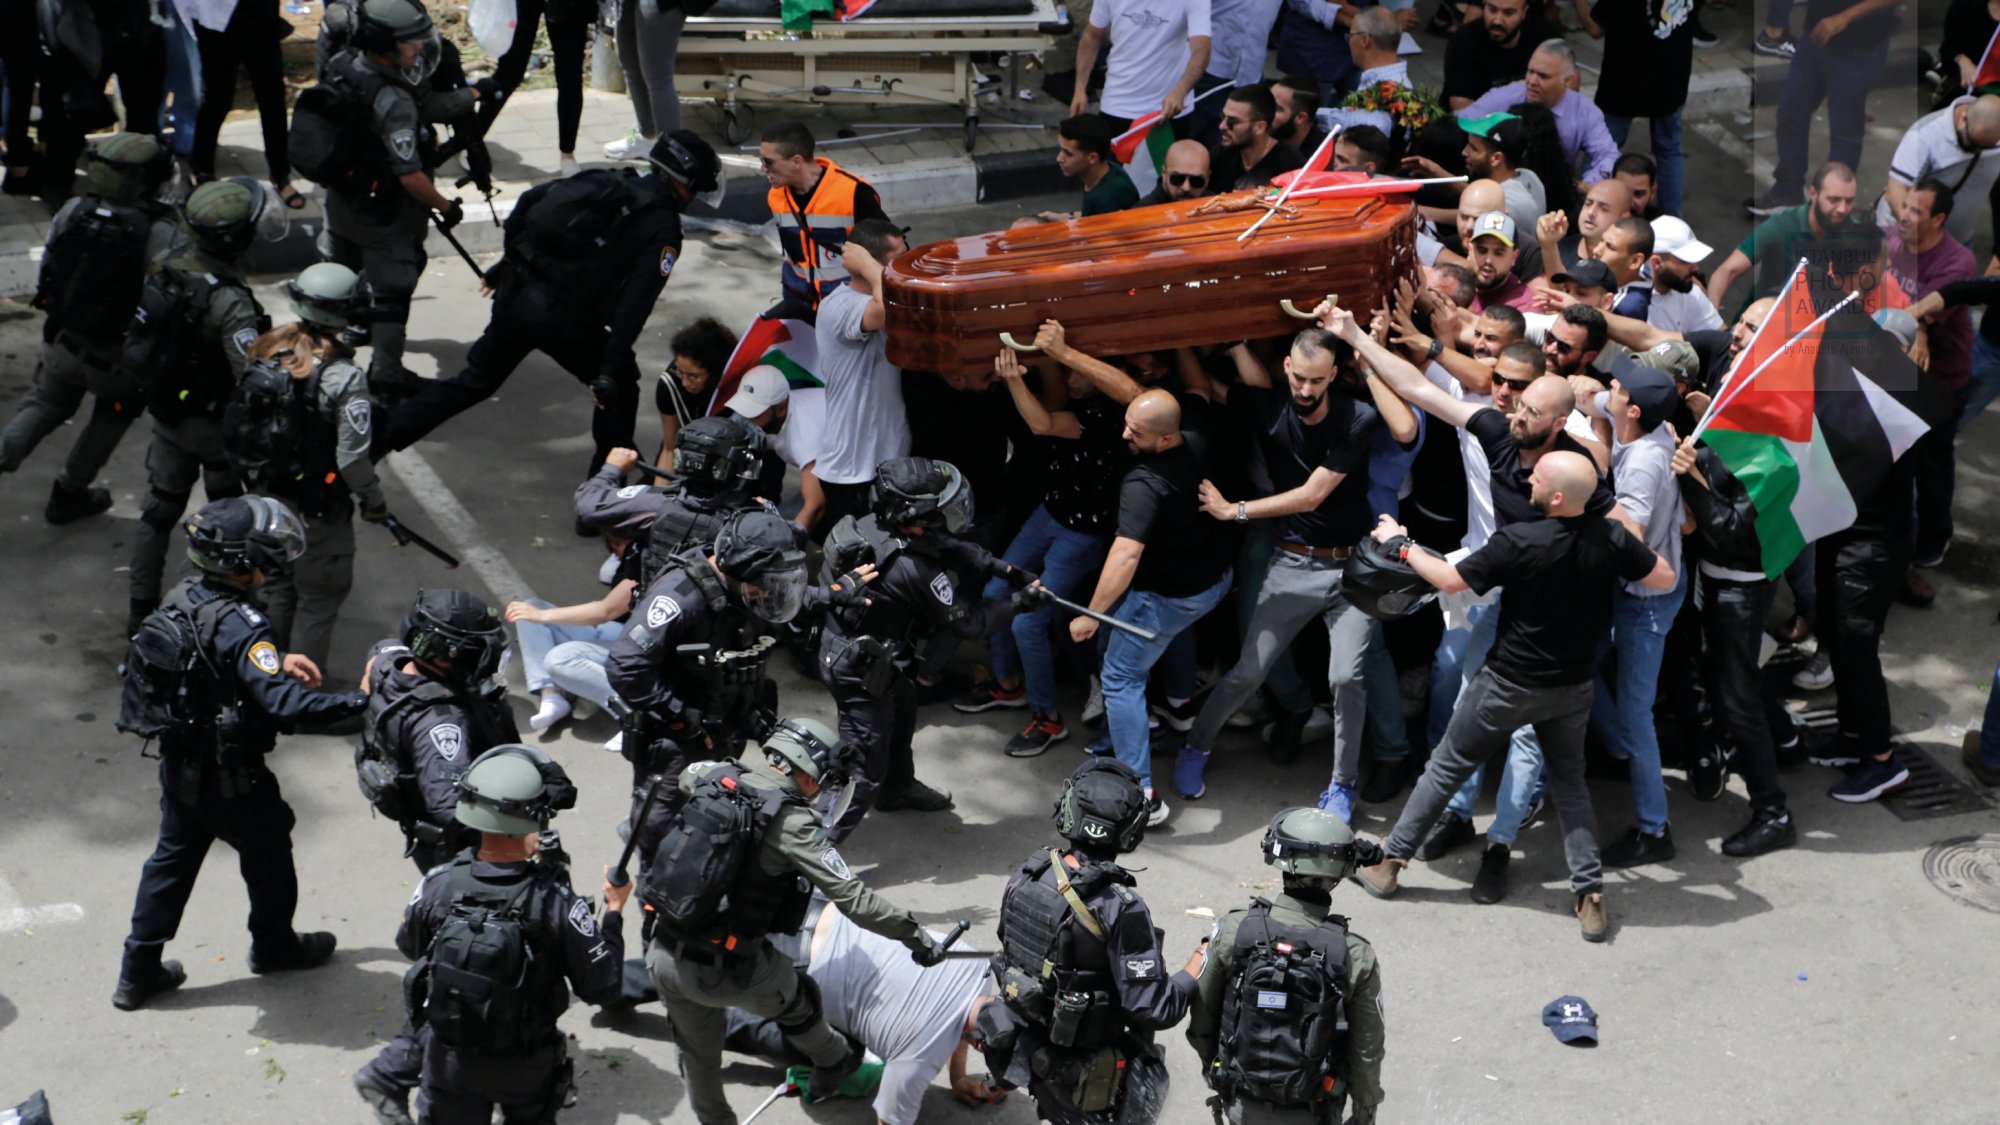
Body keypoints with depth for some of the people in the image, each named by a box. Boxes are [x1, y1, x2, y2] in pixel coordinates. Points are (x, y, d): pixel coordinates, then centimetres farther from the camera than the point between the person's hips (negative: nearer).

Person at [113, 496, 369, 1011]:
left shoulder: (181, 599, -4)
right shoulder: (239, 625, -31)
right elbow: (284, 703, -39)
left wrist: (277, 660, 11)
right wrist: (360, 700, -35)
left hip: (179, 766, 7)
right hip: (230, 779, -7)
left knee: (172, 858, 21)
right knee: (268, 854, 19)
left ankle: (138, 972, 28)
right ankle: (273, 945, 42)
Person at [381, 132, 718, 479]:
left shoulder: (603, 180, 13)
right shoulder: (662, 229, -5)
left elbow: (530, 200, 12)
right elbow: (635, 303, -14)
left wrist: (507, 264, 23)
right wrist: (609, 371, -13)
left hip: (515, 296, 6)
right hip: (565, 321, -6)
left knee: (472, 382, 22)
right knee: (621, 385, 19)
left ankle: (378, 436, 24)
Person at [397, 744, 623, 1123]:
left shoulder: (439, 885, -21)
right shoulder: (556, 904, -29)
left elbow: (408, 945, 1)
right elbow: (600, 987, -17)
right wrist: (614, 911, -4)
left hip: (449, 1059, 2)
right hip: (525, 1066, -1)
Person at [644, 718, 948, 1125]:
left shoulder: (714, 778, -1)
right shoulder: (791, 822, -18)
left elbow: (687, 776, 27)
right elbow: (852, 898, -19)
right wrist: (917, 937, -9)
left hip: (664, 955, 5)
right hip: (726, 972, -4)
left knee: (698, 1054, 26)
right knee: (796, 1001, 27)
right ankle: (832, 1065, 52)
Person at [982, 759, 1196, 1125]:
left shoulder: (1028, 872, -10)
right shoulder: (1122, 910, -29)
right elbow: (1153, 1010, -26)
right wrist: (1199, 965, -12)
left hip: (1025, 1049, 6)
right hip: (1083, 1073, -6)